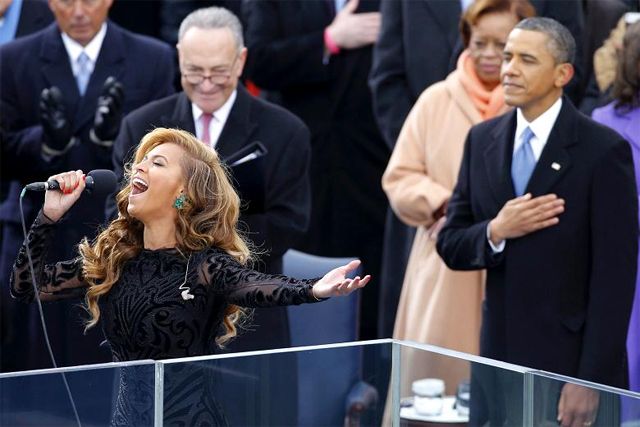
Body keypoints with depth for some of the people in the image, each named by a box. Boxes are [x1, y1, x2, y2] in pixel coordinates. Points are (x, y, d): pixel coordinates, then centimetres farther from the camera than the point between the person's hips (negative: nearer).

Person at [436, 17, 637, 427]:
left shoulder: (603, 150, -9)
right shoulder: (482, 140, 7)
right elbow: (450, 245, 10)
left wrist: (591, 381, -14)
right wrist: (495, 232, -12)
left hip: (570, 363, -4)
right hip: (499, 361, 4)